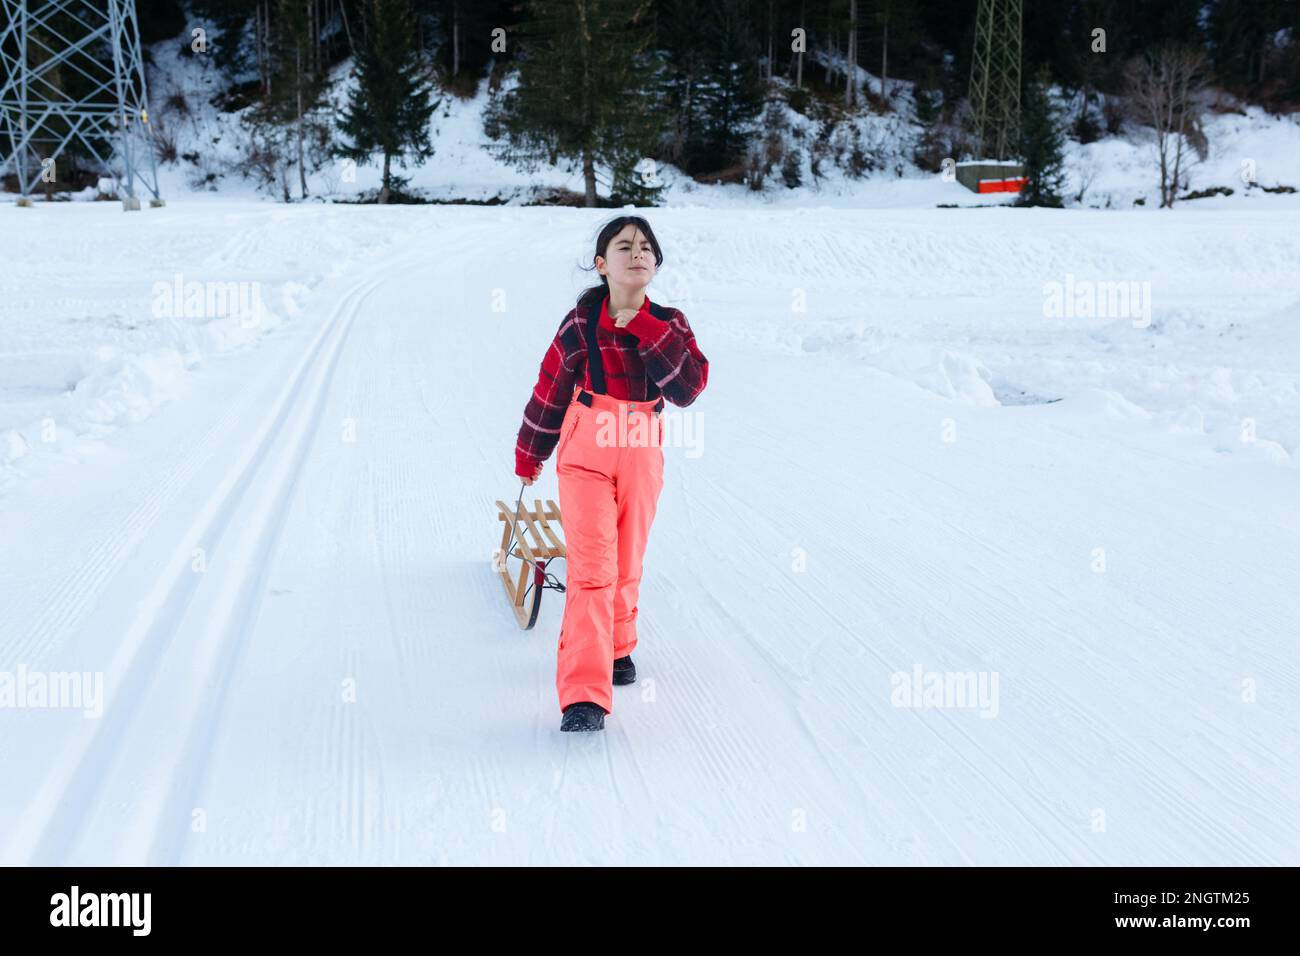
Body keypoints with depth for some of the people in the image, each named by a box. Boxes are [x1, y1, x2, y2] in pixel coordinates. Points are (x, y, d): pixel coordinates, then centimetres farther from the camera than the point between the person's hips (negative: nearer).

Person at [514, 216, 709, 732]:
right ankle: (584, 695, -17)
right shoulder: (581, 323, -8)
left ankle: (616, 649, 43)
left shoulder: (668, 324, -2)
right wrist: (529, 456, 12)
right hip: (586, 456, -3)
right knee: (592, 569, -14)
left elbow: (688, 388, -16)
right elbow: (550, 389, 2)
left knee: (627, 564, 17)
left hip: (642, 457, 3)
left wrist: (647, 331, -22)